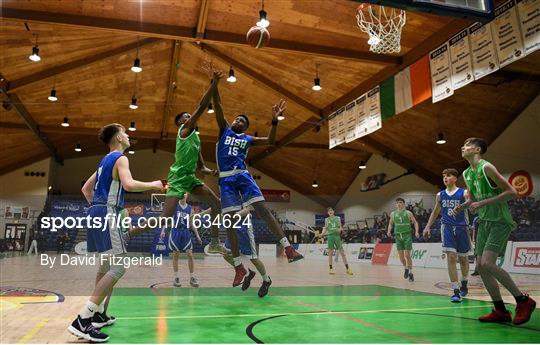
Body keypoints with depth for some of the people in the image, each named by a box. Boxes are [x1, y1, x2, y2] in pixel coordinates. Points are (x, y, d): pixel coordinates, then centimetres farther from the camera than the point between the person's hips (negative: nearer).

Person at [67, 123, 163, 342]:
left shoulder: (106, 160, 21)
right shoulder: (120, 158, -7)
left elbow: (86, 188, 27)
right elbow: (129, 184, -26)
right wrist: (153, 185, -11)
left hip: (97, 213, 10)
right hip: (107, 214, -10)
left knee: (107, 265, 20)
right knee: (118, 268, -15)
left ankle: (97, 313, 27)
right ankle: (82, 321, -20)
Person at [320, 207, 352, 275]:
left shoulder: (338, 218, 9)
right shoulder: (326, 219, 11)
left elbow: (340, 227, 8)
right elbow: (325, 228, 9)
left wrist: (340, 229, -15)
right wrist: (322, 234, -9)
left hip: (337, 235, -1)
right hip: (330, 236, 1)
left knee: (342, 252, -4)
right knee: (330, 252, 1)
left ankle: (347, 268, -1)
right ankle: (331, 268, 10)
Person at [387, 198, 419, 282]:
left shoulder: (408, 213, -2)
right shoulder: (393, 214, 6)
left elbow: (415, 222, 2)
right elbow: (390, 224, 18)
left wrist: (416, 232, -13)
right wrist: (389, 231, 0)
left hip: (407, 235, -3)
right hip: (398, 236, 3)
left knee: (407, 255, -8)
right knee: (401, 256, 5)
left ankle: (410, 273, 5)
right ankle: (406, 269, 31)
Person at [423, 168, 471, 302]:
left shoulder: (463, 193, -2)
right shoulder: (440, 195, 8)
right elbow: (435, 212, 17)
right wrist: (428, 227, 9)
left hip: (461, 227, -1)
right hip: (447, 227, 1)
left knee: (463, 258, 14)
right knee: (451, 257, -12)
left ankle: (464, 284, 39)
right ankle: (455, 291, -11)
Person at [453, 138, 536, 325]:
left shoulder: (486, 167, -14)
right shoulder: (467, 173, 11)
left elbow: (512, 192, -18)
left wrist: (483, 203, -22)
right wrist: (462, 206, 3)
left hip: (500, 221, -8)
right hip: (484, 222, 9)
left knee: (487, 263, -19)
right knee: (480, 266, 3)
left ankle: (524, 301, -1)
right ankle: (501, 311, 13)